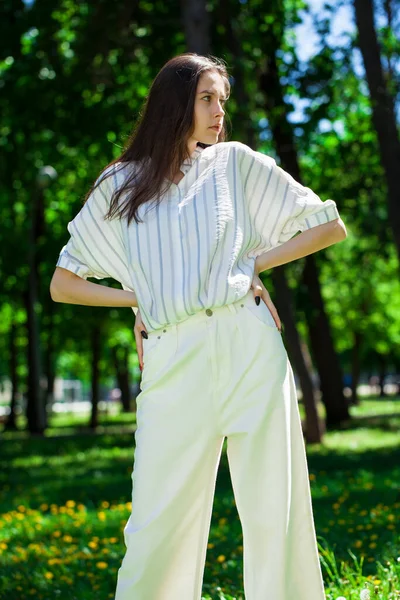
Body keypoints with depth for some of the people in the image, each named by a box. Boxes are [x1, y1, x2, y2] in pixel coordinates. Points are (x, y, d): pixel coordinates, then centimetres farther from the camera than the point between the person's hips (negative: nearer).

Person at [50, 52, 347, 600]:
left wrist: (257, 261, 5)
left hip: (248, 347, 0)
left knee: (275, 513, 0)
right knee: (159, 524, -4)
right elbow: (62, 284, 18)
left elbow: (331, 226, 15)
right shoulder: (121, 185, 15)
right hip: (173, 363, 0)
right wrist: (137, 298, 6)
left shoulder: (236, 163, 14)